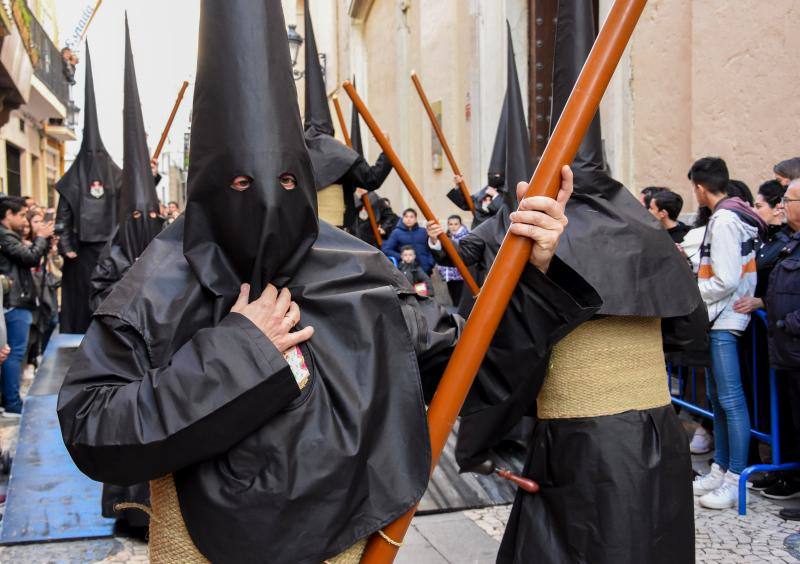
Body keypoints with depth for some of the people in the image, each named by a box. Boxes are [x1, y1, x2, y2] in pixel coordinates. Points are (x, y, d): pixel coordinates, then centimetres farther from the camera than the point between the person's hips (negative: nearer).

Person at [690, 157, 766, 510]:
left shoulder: (724, 220, -16)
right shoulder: (733, 215, 13)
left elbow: (726, 281, -20)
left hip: (725, 321, -10)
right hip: (718, 320, 10)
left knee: (730, 399, -5)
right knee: (717, 397, 15)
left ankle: (736, 480, 2)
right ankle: (720, 470, 24)